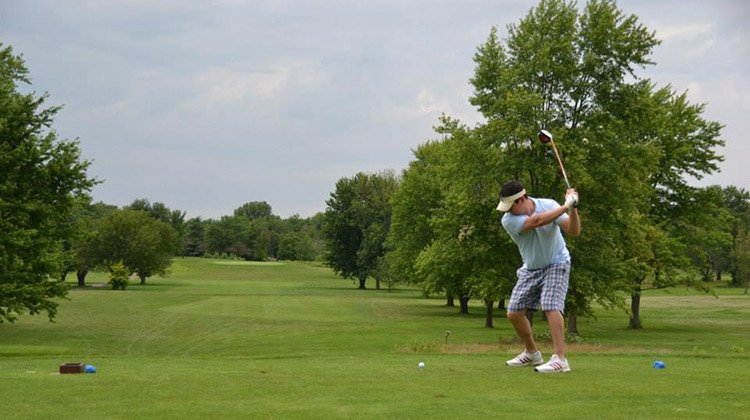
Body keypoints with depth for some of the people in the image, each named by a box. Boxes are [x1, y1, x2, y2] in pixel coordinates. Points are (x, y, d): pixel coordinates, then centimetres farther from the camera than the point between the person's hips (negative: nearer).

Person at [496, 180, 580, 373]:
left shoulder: (549, 205, -16)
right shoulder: (508, 220, -19)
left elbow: (574, 231, -20)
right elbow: (536, 221, -36)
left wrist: (573, 208, -36)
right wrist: (565, 206, -36)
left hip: (556, 263, -3)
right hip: (530, 269, 4)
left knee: (551, 307, -23)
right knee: (514, 313, 1)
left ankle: (560, 359, -27)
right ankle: (532, 353, 23)